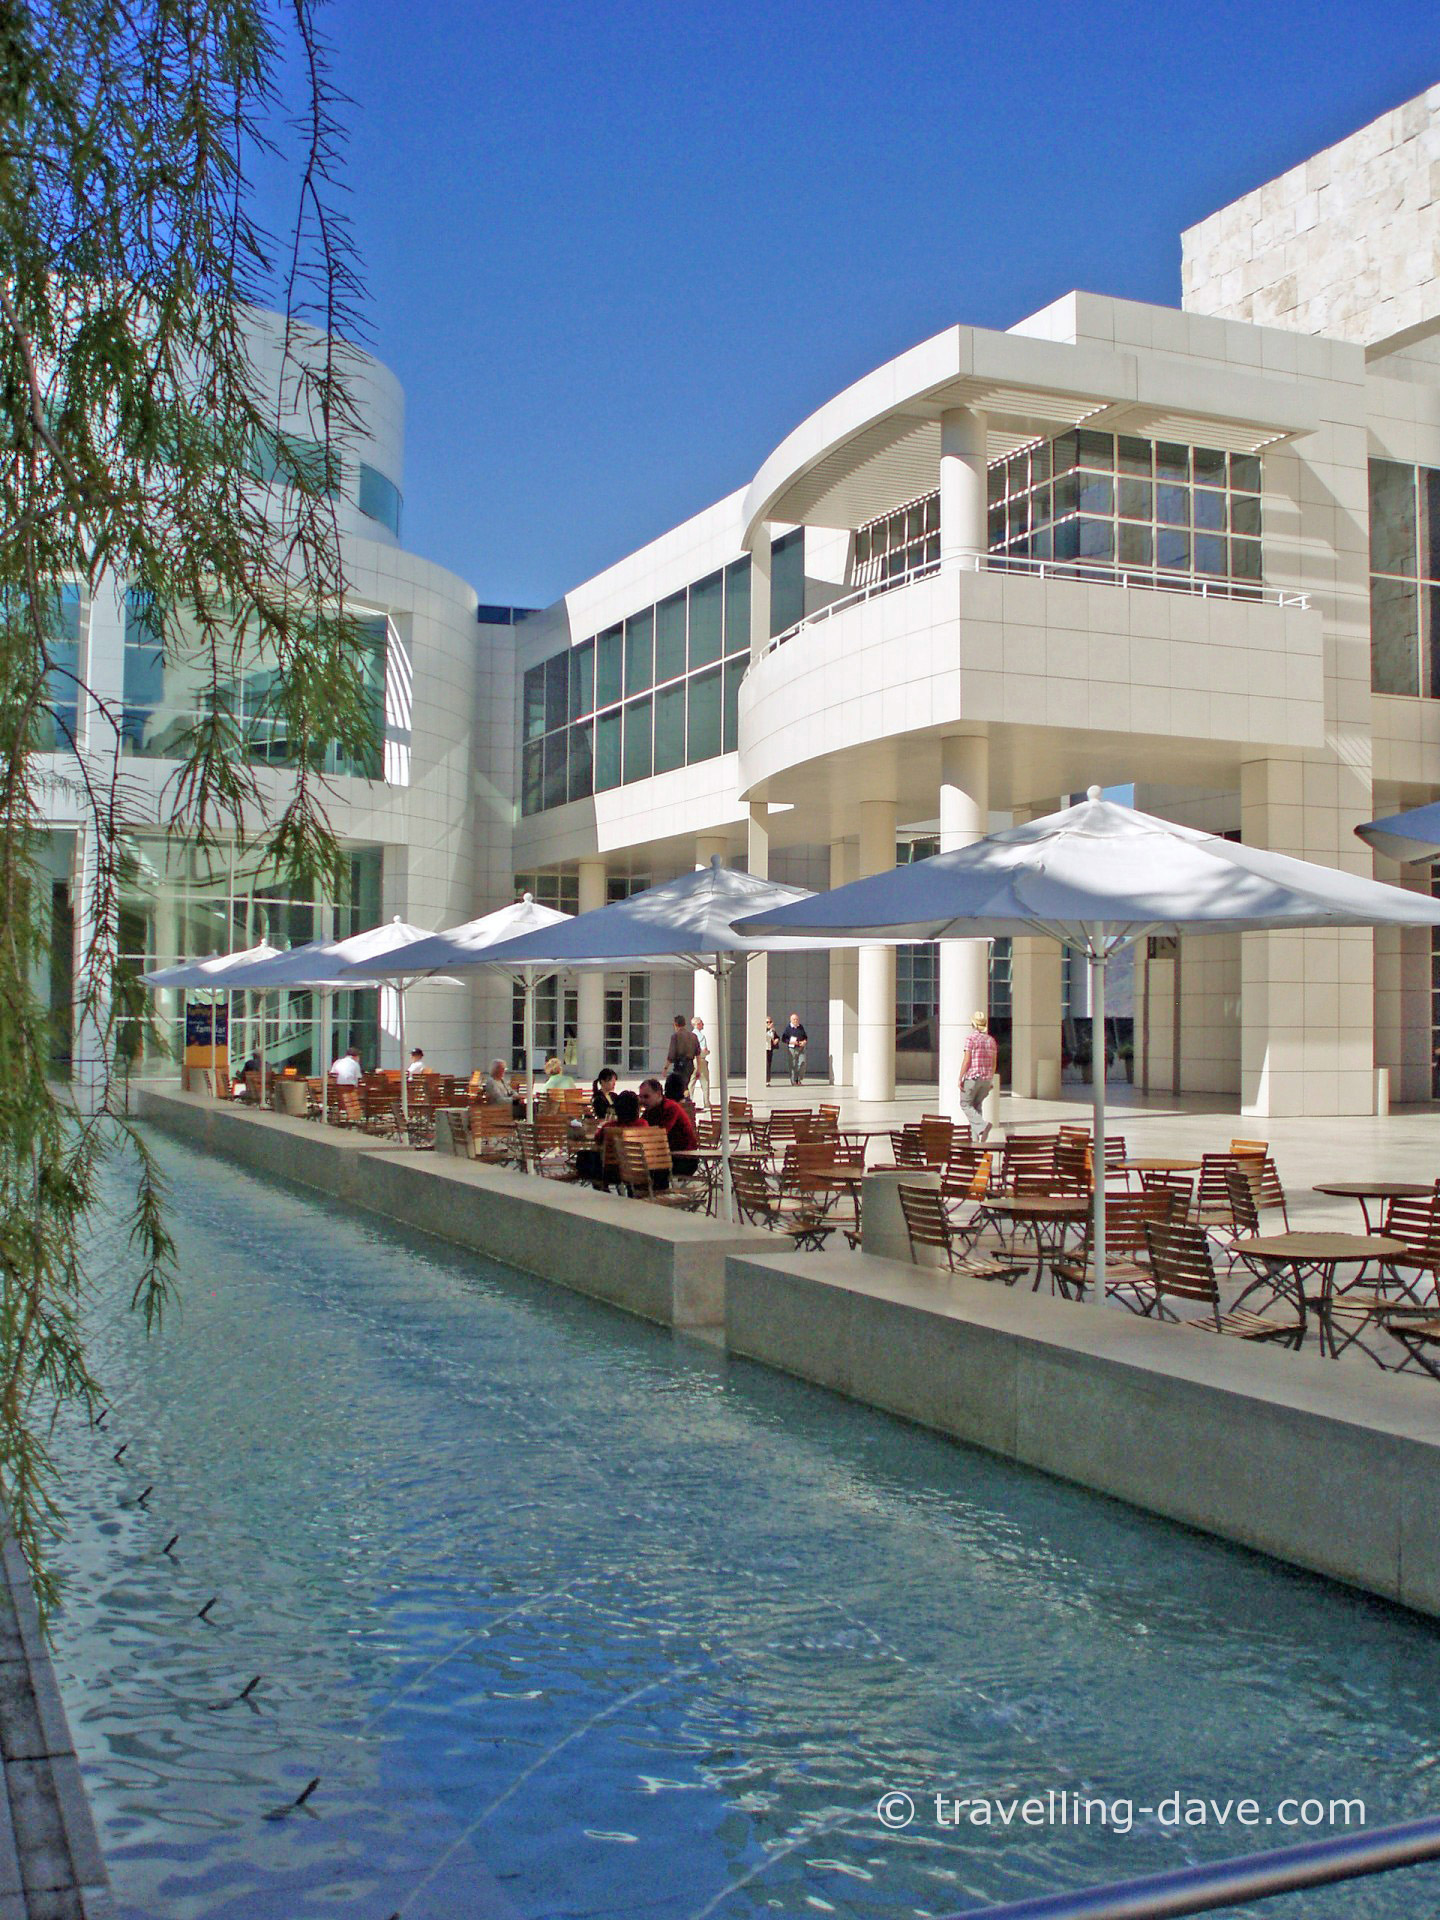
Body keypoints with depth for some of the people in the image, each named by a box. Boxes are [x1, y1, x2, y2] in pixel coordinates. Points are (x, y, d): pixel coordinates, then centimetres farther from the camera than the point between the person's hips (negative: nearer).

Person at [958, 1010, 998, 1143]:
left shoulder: (970, 1038, -10)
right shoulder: (991, 1040, 9)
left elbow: (966, 1060, -15)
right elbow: (994, 1062, 11)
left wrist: (960, 1078, -10)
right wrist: (991, 1080, 18)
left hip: (972, 1077, -6)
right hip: (986, 1078, 6)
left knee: (965, 1104, 5)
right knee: (977, 1105, 14)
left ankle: (982, 1124, -17)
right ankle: (974, 1137, 9)